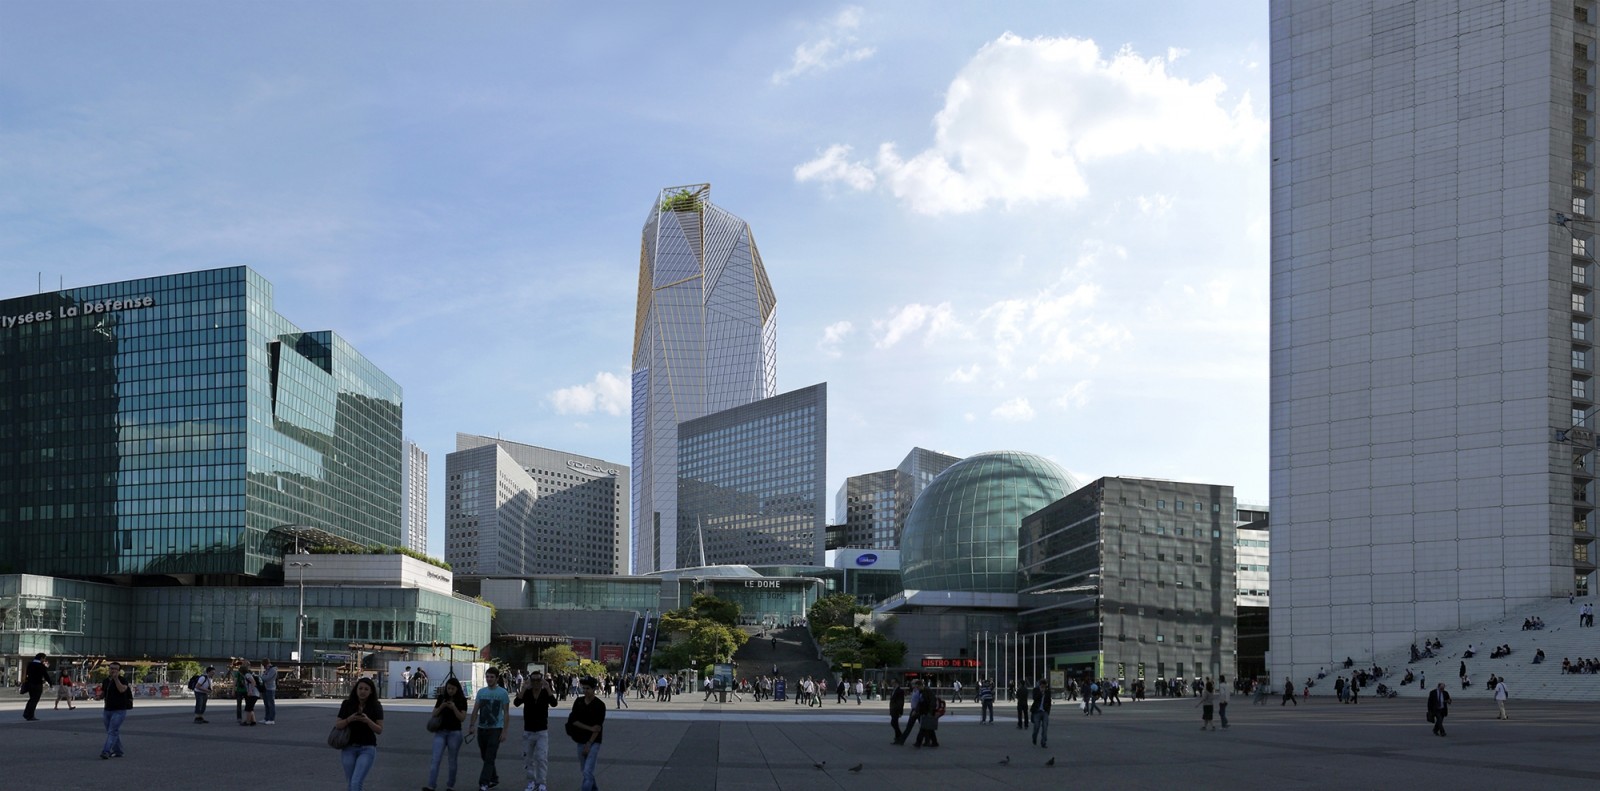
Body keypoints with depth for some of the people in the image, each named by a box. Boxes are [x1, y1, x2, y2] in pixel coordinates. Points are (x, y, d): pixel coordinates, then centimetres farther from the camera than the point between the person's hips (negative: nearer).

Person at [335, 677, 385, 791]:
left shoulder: (376, 707, -4)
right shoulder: (347, 704, -1)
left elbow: (379, 730, -5)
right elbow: (337, 725, -1)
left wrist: (368, 721, -23)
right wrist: (349, 719, -20)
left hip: (367, 748, -3)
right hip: (349, 748, 3)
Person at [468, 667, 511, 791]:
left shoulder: (502, 693, -4)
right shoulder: (481, 692, 8)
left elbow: (506, 713, -4)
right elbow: (475, 710, 9)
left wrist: (504, 731, -10)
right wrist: (472, 725, -3)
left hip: (495, 729, -5)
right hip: (482, 728, 5)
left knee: (489, 758, -11)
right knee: (485, 757, 14)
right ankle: (494, 778, 31)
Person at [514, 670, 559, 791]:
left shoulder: (546, 693, -5)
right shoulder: (526, 693, -3)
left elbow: (554, 703, -24)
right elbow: (516, 703, -21)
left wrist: (548, 689, -32)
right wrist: (523, 689, -31)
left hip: (542, 731, -2)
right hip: (528, 731, 2)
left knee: (542, 758, -10)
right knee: (528, 758, 9)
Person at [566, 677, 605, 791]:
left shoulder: (599, 705, -9)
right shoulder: (578, 702, 5)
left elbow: (598, 727, -12)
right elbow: (574, 721, -4)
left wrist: (588, 745, -17)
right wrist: (590, 728, -16)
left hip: (594, 742, -5)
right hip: (580, 741, 5)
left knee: (587, 772, -14)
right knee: (585, 771, 14)